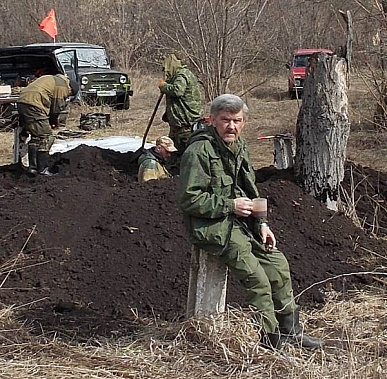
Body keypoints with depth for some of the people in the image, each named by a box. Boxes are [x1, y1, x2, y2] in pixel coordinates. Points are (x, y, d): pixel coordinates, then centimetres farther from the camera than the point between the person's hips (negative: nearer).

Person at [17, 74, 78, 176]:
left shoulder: (54, 80, 27)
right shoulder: (62, 87, -2)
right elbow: (57, 108, -1)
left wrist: (52, 121, 21)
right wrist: (54, 122, 18)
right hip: (33, 106, -10)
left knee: (35, 137, 15)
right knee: (45, 137, -5)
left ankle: (32, 167, 14)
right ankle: (43, 169, -5)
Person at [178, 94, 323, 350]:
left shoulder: (239, 146, 13)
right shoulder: (199, 151, -15)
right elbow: (189, 200, -18)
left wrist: (261, 223, 9)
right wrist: (229, 205, -19)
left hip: (240, 222, 9)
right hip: (211, 227, -9)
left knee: (279, 263, 4)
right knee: (258, 279, -18)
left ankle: (290, 329, 19)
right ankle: (273, 343, -6)